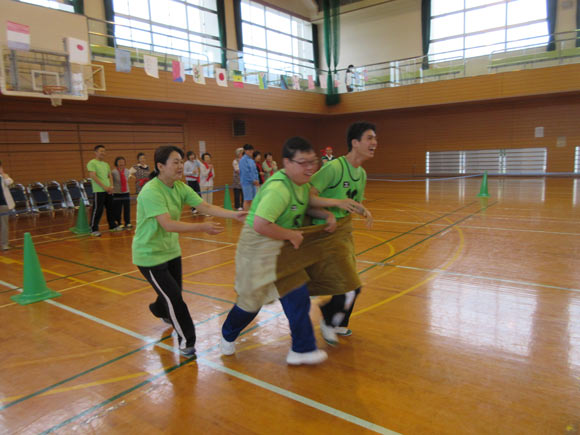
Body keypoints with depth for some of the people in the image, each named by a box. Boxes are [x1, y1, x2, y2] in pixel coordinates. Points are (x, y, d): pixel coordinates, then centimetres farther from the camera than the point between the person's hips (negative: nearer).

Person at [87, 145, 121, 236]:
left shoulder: (106, 164, 16)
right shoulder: (92, 163, -6)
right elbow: (93, 176, -14)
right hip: (98, 191, -7)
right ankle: (94, 229, 2)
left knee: (110, 208, 13)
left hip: (108, 190, 7)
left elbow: (110, 176, 16)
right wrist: (104, 186, -17)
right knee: (97, 210, -6)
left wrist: (111, 186, -1)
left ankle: (112, 225, 25)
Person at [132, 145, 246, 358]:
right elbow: (168, 224, -36)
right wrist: (202, 227, -45)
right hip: (150, 255, -7)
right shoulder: (151, 191, -27)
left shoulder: (180, 187, -4)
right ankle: (186, 340, 14)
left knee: (173, 292, 20)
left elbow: (206, 207, -11)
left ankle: (160, 311, 56)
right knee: (174, 298, -6)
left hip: (171, 250, 7)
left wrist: (234, 214, -24)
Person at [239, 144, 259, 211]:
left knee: (252, 200, 10)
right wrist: (253, 180, -13)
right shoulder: (243, 160, -11)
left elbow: (255, 171, 15)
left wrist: (256, 180, 0)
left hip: (253, 182, 8)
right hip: (247, 182, -7)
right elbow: (245, 172, -17)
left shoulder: (251, 160, 13)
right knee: (247, 200, -5)